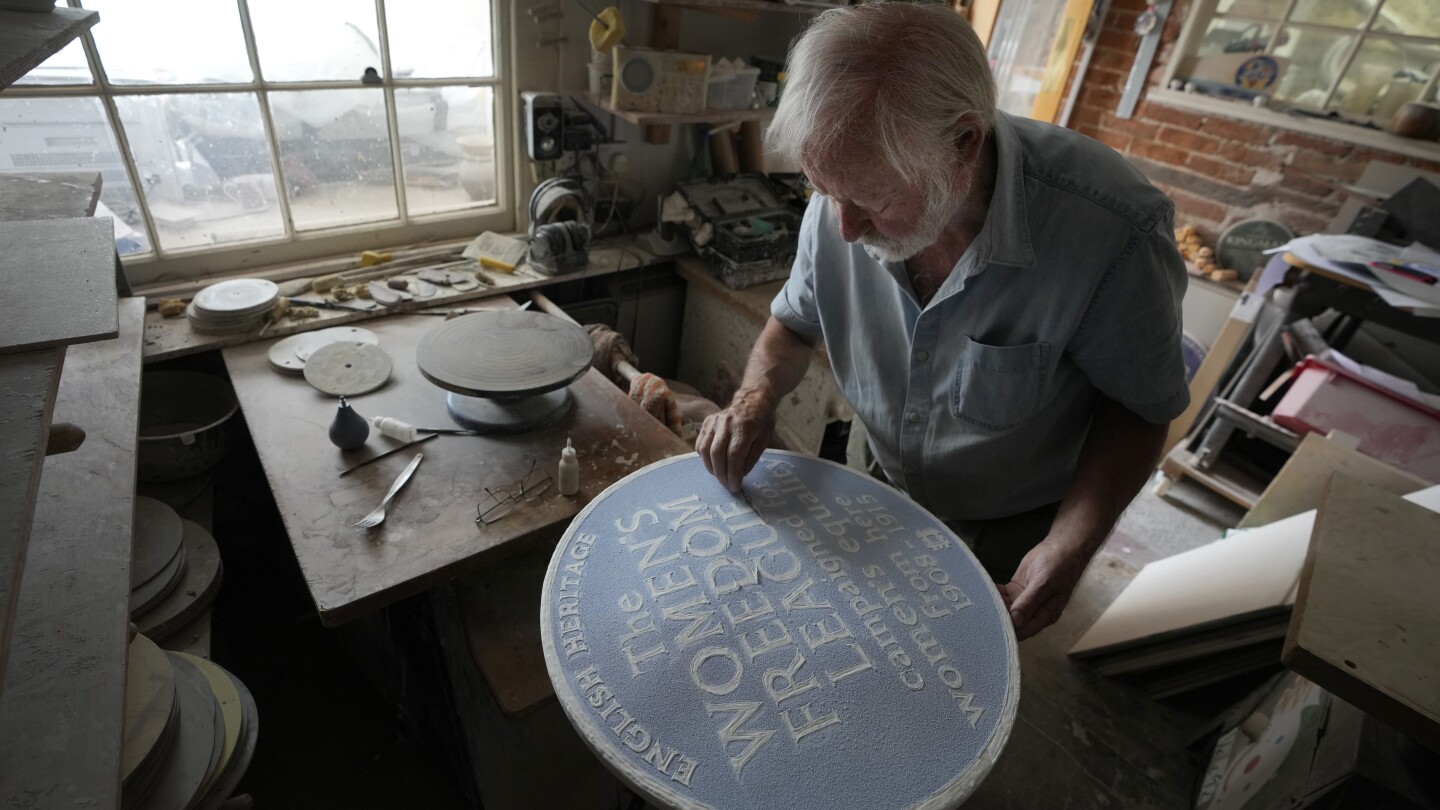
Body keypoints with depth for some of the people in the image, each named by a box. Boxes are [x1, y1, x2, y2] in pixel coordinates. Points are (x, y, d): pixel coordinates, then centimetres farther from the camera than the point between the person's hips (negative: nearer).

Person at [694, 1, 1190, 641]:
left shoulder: (1112, 231, -34)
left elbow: (1139, 407, -18)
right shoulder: (844, 203, -21)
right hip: (876, 496, 4)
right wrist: (757, 396, -23)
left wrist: (1071, 546, -30)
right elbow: (795, 324, -3)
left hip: (1011, 537, -3)